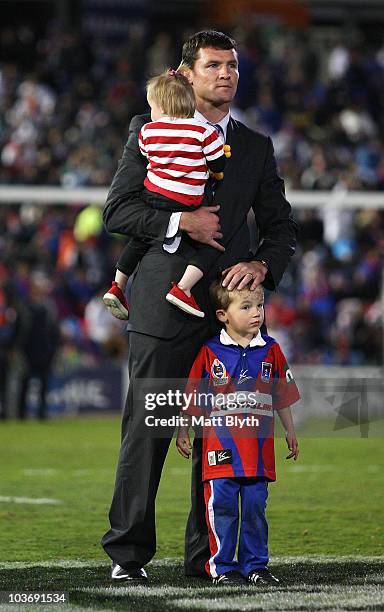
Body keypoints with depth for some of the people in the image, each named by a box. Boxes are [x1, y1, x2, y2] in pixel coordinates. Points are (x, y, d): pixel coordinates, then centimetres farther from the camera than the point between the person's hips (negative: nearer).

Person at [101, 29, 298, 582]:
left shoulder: (257, 148, 16)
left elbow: (281, 225, 17)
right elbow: (116, 210, 0)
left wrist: (263, 264, -4)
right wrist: (180, 223, -12)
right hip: (163, 303, -3)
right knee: (146, 431, -4)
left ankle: (207, 555, 11)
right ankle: (129, 553, 2)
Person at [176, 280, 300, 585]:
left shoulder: (271, 350, 7)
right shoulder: (209, 352, -2)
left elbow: (282, 396, 15)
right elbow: (193, 397, 6)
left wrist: (290, 432, 17)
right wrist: (183, 431, 7)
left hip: (258, 448, 2)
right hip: (221, 446, -2)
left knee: (255, 506, 5)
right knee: (222, 505, -3)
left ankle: (255, 565, 14)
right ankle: (222, 566, 5)